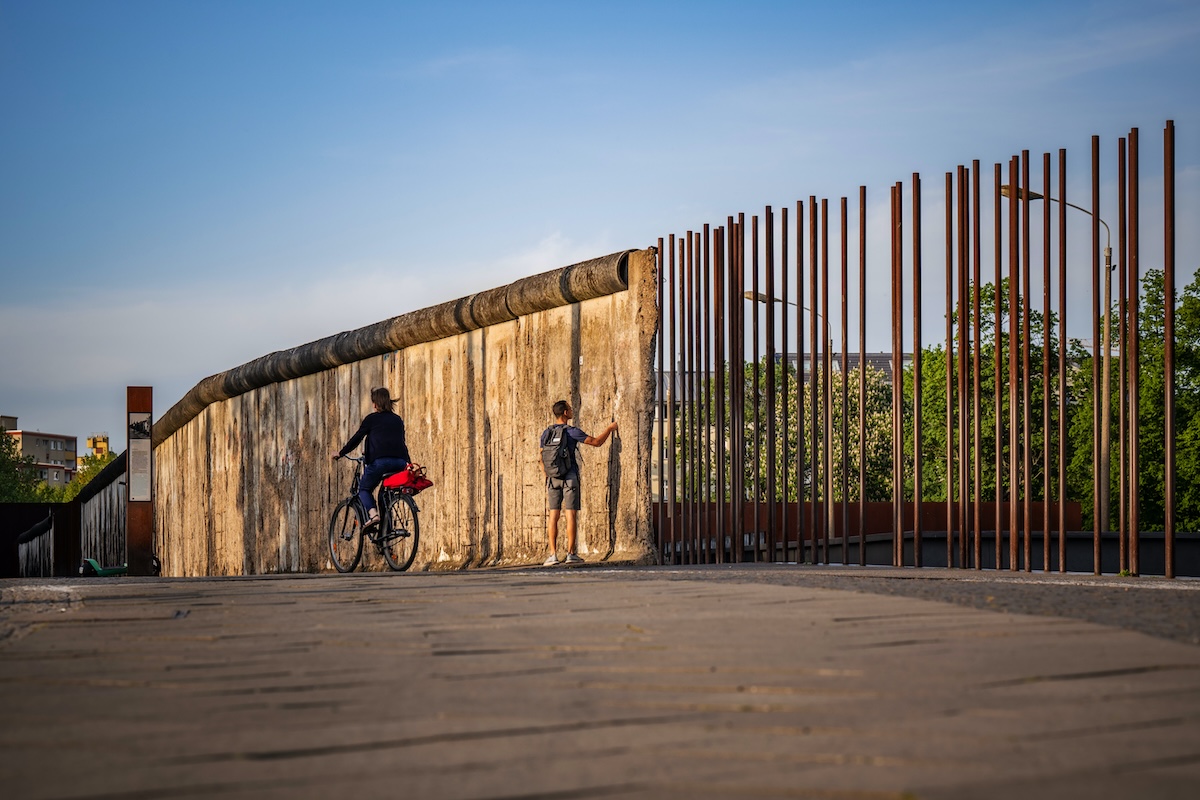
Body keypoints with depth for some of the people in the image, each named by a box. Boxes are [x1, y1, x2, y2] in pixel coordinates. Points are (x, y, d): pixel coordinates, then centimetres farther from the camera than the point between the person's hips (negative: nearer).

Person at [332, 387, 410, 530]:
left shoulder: (371, 418, 8)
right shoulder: (397, 419, 22)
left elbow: (356, 439, 10)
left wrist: (340, 453, 22)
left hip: (380, 460, -5)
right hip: (400, 462, 5)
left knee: (364, 489, 13)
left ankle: (373, 514, -14)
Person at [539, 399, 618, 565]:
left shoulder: (546, 433, 6)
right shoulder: (572, 432, -8)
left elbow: (541, 458, 8)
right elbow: (596, 442, -5)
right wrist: (610, 428, 10)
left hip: (553, 478, 4)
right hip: (570, 477, -4)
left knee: (554, 516, 2)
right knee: (571, 514, -1)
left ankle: (553, 554, -4)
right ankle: (571, 553, -1)